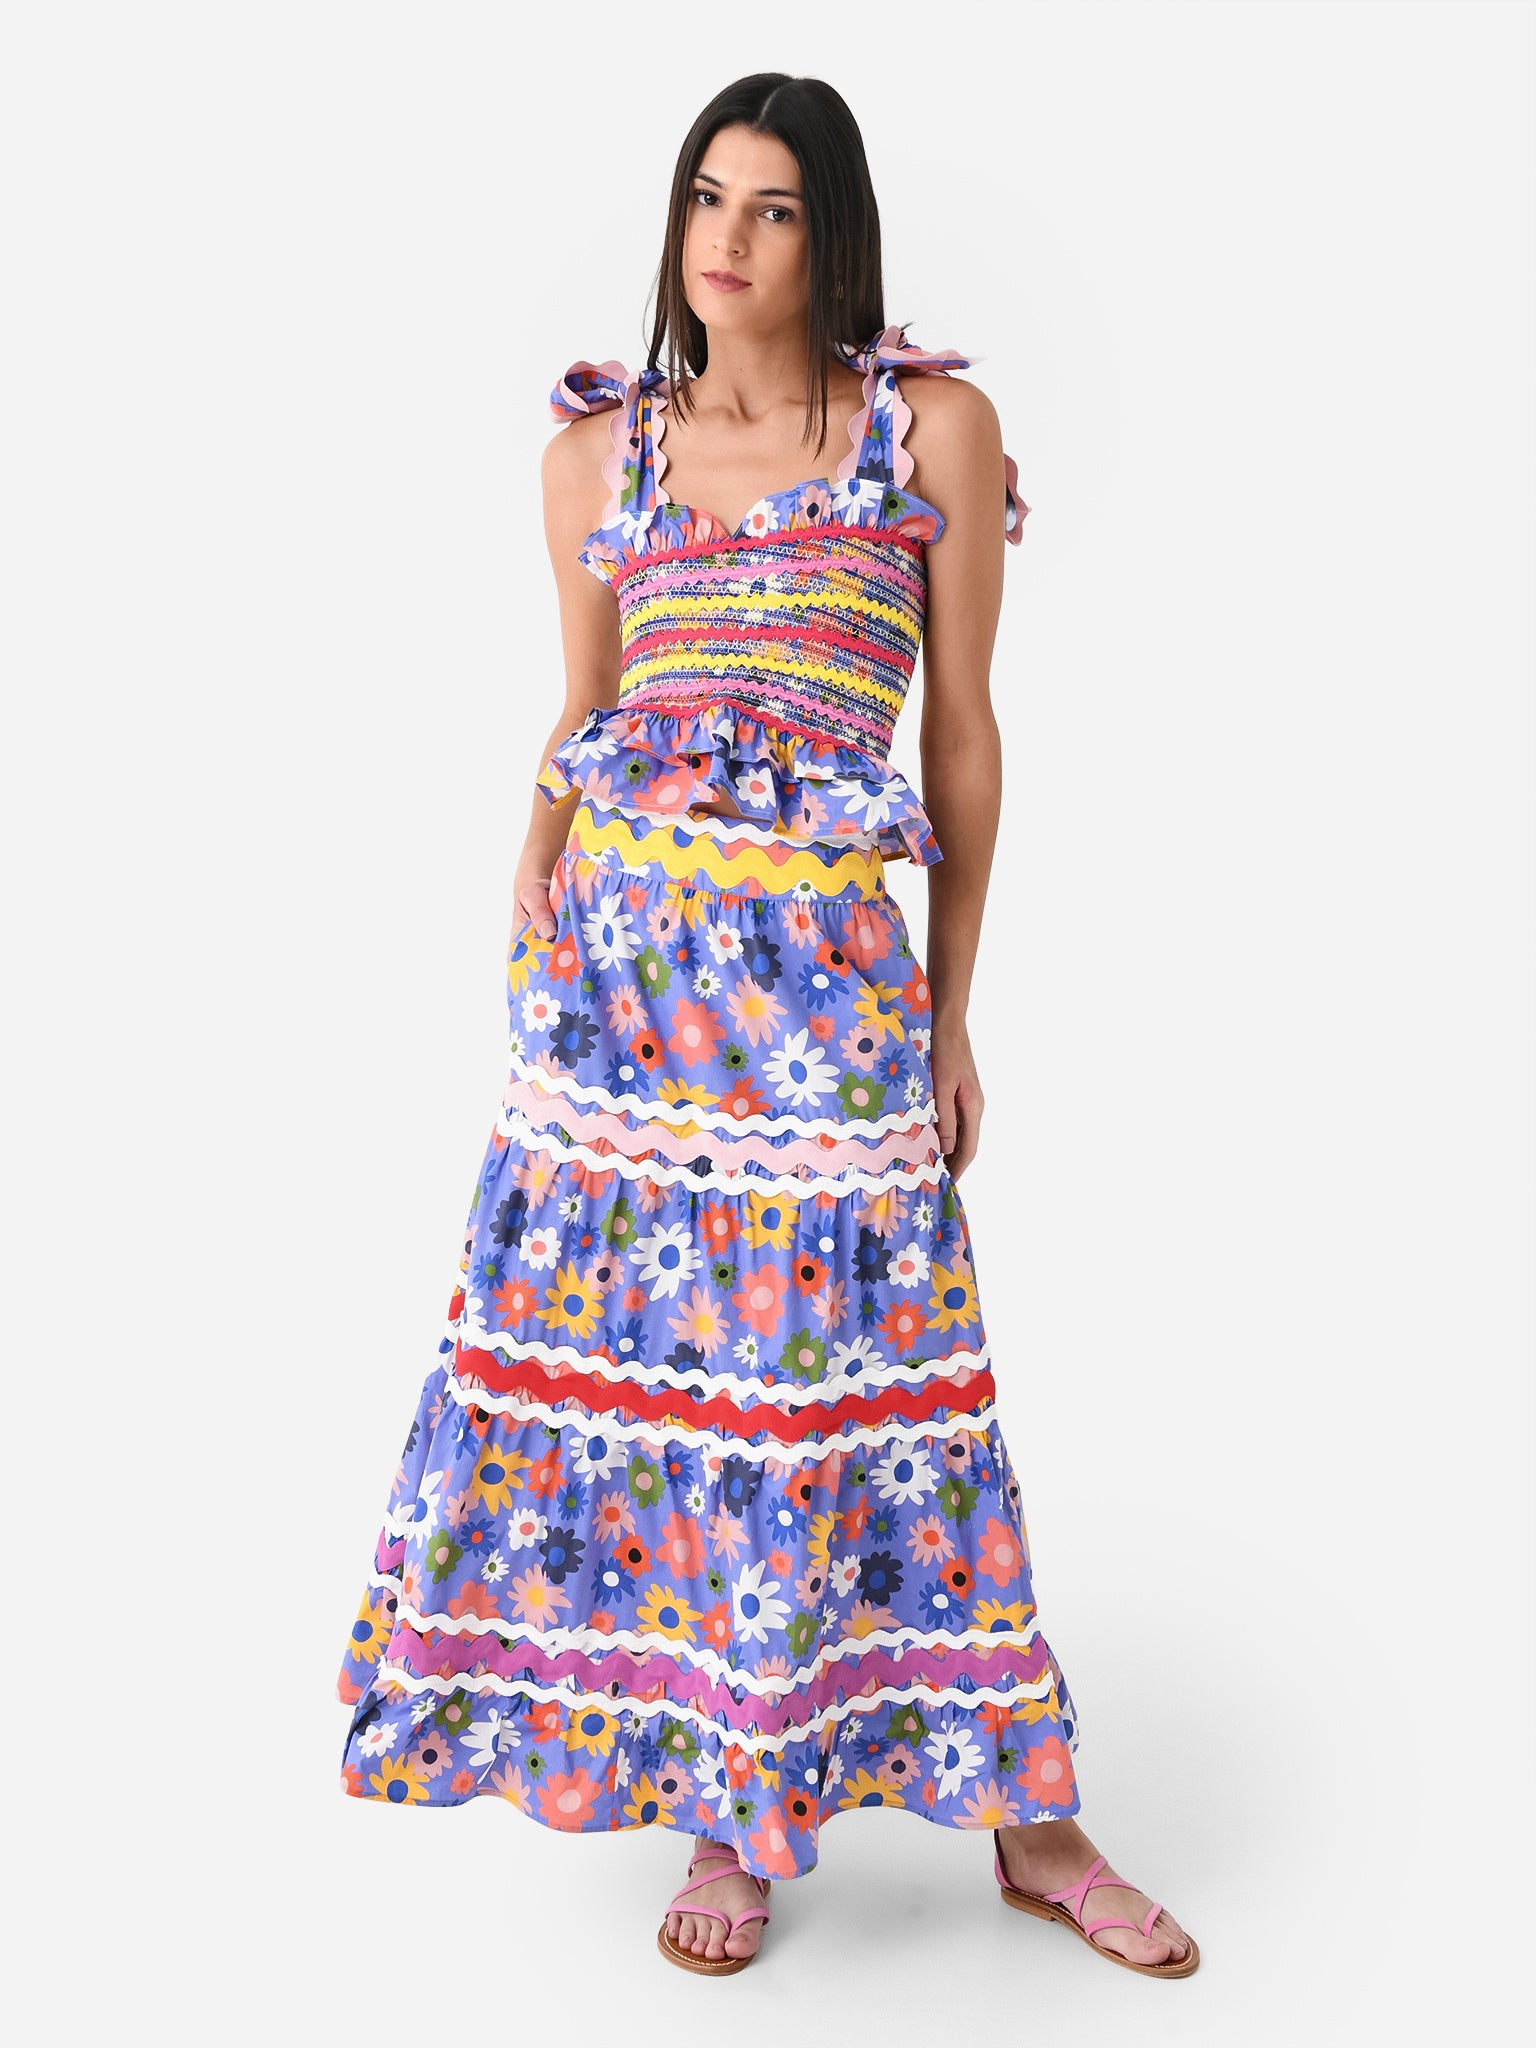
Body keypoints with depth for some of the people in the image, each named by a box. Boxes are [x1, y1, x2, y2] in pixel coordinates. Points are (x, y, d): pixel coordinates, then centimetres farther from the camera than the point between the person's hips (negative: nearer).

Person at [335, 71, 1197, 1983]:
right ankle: (734, 1808, 19)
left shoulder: (934, 426, 3)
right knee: (629, 1337, 2)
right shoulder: (598, 444, 11)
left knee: (842, 1358, -1)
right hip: (615, 950, 3)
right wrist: (530, 931, 6)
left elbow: (961, 730, 5)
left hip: (827, 962, -3)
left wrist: (949, 1006, 4)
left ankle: (1023, 1816, 16)